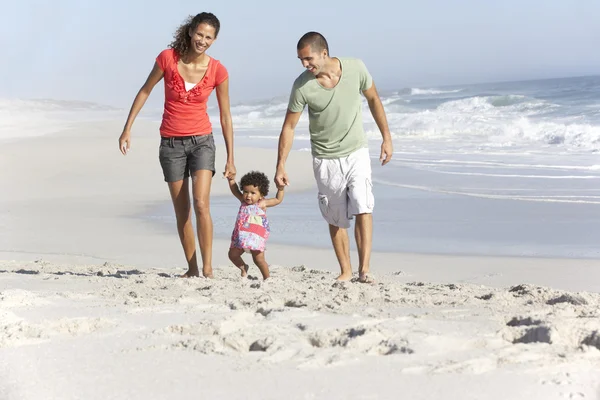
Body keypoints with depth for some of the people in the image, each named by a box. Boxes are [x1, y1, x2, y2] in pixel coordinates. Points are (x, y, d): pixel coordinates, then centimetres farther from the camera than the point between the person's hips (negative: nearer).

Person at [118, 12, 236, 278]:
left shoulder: (218, 71, -8)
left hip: (201, 141, -1)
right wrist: (127, 128, 4)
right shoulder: (168, 58, -9)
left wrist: (230, 159, 0)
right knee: (182, 212, 6)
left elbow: (225, 117, 0)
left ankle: (207, 269, -13)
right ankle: (192, 268, 17)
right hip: (171, 143, 1)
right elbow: (145, 91, 4)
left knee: (201, 204, -18)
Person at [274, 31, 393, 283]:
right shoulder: (302, 86, -17)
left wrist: (386, 137, 5)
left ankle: (364, 269, -16)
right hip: (326, 158, 0)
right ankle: (345, 271, 18)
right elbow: (289, 127, -8)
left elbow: (373, 100, 3)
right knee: (336, 219, 6)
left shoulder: (355, 69, -15)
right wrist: (280, 166, -11)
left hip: (356, 152, 0)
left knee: (362, 207, -16)